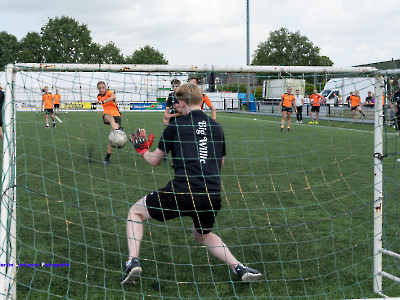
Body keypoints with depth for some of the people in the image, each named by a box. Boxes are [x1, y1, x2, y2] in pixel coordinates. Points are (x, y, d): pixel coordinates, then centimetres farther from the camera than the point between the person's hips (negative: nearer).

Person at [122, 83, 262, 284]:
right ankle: (239, 268, 17)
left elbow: (154, 161, 13)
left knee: (135, 213, 17)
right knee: (202, 235, 33)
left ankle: (133, 261, -1)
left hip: (182, 192, -4)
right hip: (213, 196, 5)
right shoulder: (217, 128, 15)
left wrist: (142, 150, 35)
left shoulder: (175, 126, 4)